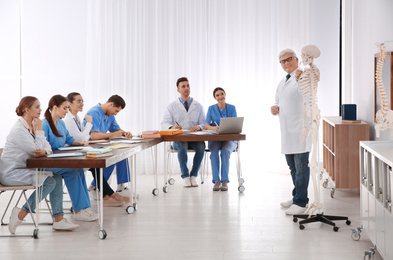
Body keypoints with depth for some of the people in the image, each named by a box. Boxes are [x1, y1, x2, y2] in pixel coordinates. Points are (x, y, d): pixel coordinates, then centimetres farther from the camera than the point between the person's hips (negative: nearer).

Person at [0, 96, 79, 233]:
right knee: (49, 182, -22)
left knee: (56, 177, -6)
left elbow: (47, 146, 6)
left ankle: (58, 219, -6)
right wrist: (39, 130, -11)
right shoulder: (18, 129, -19)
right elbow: (36, 150, -19)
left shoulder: (31, 126, 10)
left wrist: (44, 151, -18)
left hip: (23, 169, 9)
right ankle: (20, 215, -11)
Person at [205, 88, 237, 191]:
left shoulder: (232, 108, 4)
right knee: (214, 152, -32)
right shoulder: (211, 109, 6)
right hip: (214, 139, 1)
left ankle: (225, 181, -31)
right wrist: (214, 128, -25)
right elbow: (206, 125, -3)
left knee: (225, 151, -33)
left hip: (228, 138, -1)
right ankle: (216, 181, -31)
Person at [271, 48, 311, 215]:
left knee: (301, 167, -7)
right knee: (293, 167, 17)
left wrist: (299, 80, -43)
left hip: (300, 130, -9)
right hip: (287, 131, 9)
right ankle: (297, 197, 29)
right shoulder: (282, 82, 18)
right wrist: (274, 108, 4)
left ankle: (300, 202, -4)